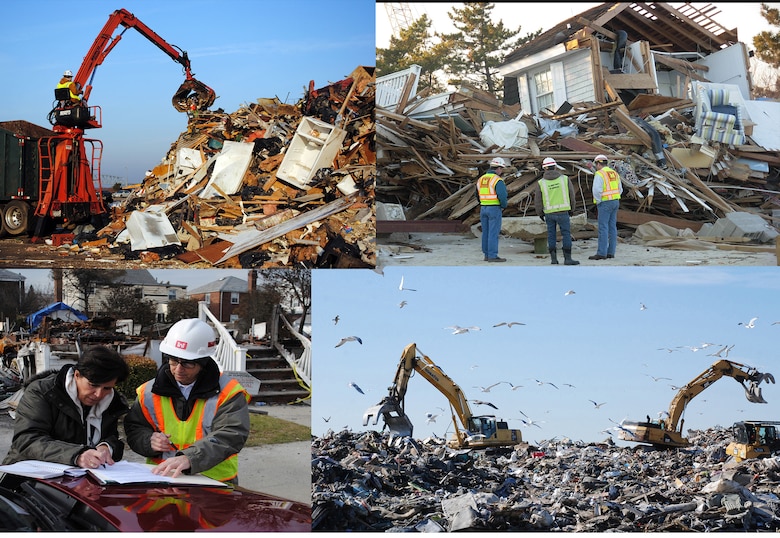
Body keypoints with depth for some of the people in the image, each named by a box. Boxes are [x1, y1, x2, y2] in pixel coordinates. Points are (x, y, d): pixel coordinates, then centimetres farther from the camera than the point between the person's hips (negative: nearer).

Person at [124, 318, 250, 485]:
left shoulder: (228, 393, 0)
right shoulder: (149, 391, 13)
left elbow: (230, 437, -14)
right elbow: (133, 429, 22)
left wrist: (189, 458, -31)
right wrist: (149, 441, -3)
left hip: (215, 481, -2)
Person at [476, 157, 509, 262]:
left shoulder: (481, 179, 10)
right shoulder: (497, 180, -14)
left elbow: (478, 195, 16)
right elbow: (502, 195, -22)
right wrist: (504, 206, -4)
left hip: (483, 209, 7)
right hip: (495, 209, -7)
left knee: (486, 232, 11)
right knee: (494, 232, -5)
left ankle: (487, 255, 15)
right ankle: (493, 256, -5)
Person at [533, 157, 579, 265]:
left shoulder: (541, 183, -3)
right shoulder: (565, 179, -3)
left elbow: (538, 201, 1)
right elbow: (571, 196, 4)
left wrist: (540, 213, 17)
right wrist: (571, 209, 18)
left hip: (549, 213, 2)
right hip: (563, 212, -2)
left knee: (551, 235, 12)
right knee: (566, 235, 2)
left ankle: (553, 258, 11)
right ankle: (567, 258, -2)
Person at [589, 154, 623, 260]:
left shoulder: (600, 174, -13)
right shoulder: (614, 173, 13)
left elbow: (597, 190, -23)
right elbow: (620, 189, 17)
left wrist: (598, 202, -9)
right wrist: (614, 199, 15)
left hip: (605, 203, -8)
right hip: (615, 202, 8)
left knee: (603, 228, -8)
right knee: (612, 227, 9)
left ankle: (601, 253, -9)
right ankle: (611, 252, 11)